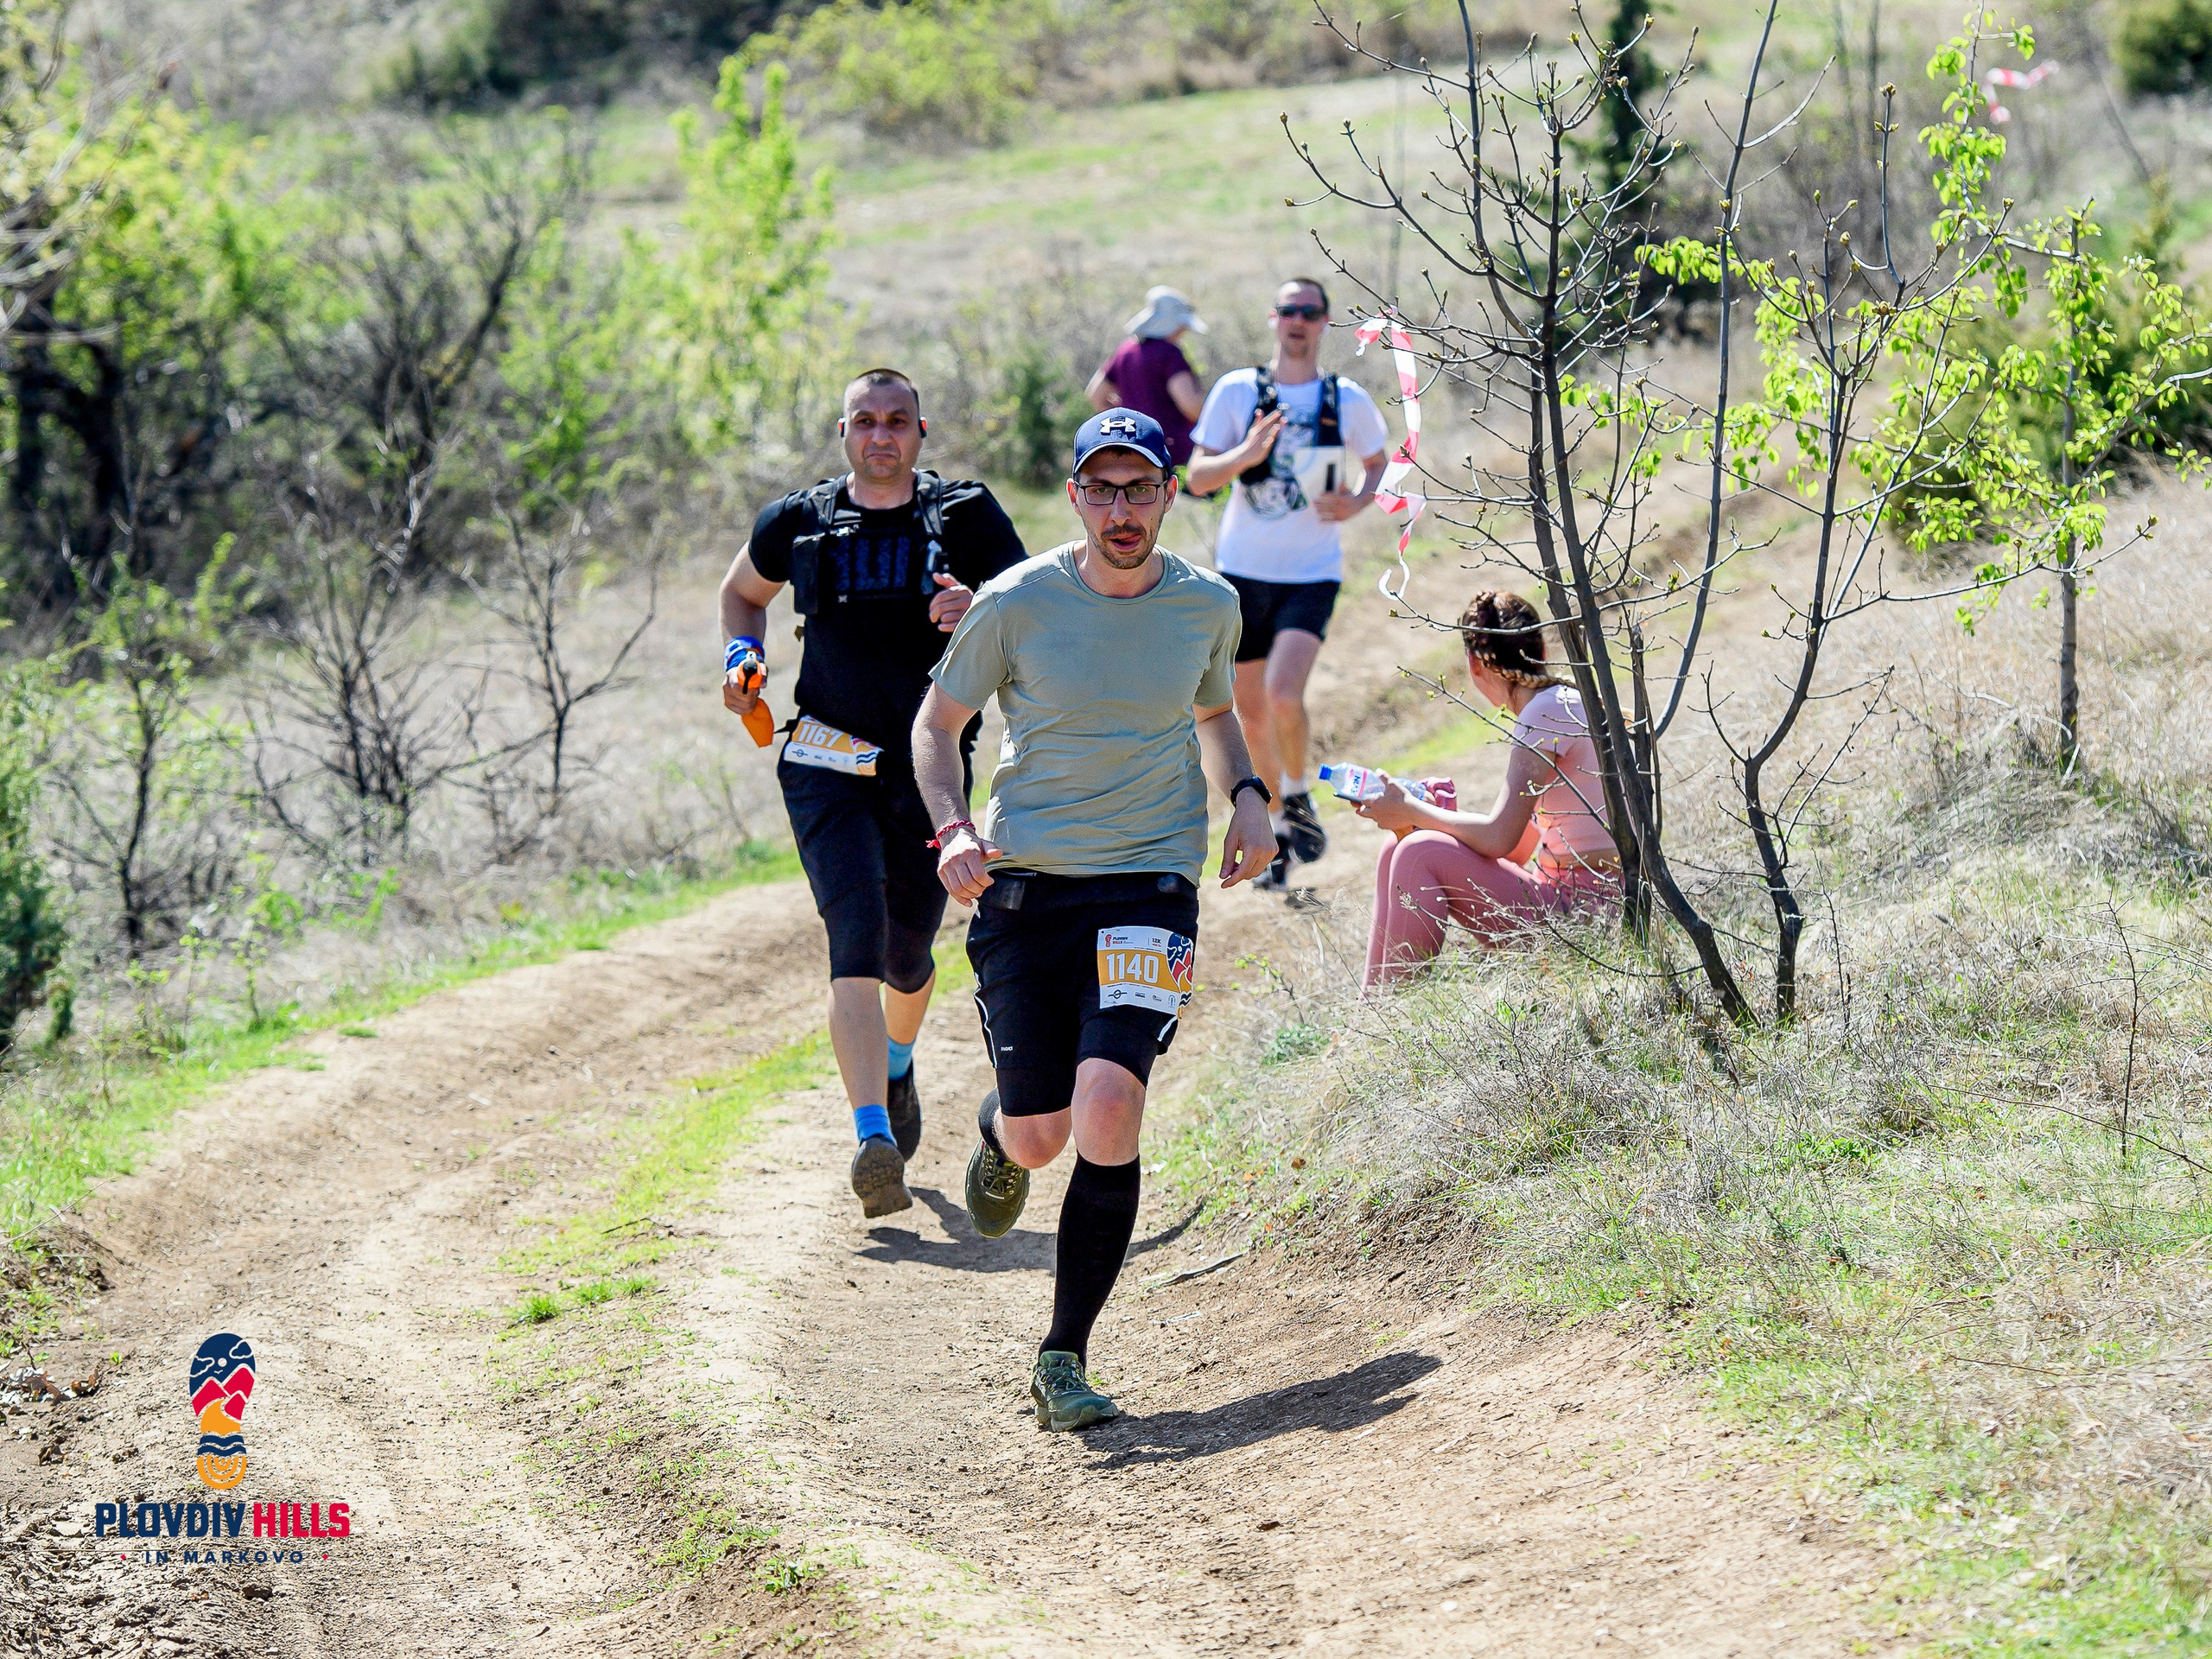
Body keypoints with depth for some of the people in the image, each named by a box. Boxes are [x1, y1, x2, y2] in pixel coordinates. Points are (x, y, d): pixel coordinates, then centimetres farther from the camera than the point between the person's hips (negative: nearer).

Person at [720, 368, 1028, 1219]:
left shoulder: (966, 518, 0)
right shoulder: (799, 523, 4)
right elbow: (742, 592, 23)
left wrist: (983, 613, -28)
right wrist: (743, 656, 3)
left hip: (930, 769, 1)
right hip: (828, 766, -1)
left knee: (909, 952, 15)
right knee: (857, 938, -19)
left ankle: (896, 1064, 50)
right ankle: (874, 1139, -29)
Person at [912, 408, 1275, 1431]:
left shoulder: (1209, 605, 3)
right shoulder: (1018, 604, -6)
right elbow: (937, 723, 6)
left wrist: (1247, 797, 4)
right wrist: (952, 830, -12)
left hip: (1150, 884, 0)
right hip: (1023, 885, 0)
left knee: (1108, 1106, -20)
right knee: (1040, 1135, 0)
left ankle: (1064, 1358, -10)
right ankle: (998, 1132, 42)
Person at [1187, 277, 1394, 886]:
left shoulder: (1349, 401, -1)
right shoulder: (1237, 391, -2)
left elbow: (1377, 463, 17)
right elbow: (1198, 477, -3)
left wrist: (1357, 502, -3)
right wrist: (1246, 454, -22)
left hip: (1312, 573, -2)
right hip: (1243, 568, 2)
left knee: (1284, 693, -23)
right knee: (1251, 711, 9)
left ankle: (1299, 799, 3)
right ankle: (1276, 831, 29)